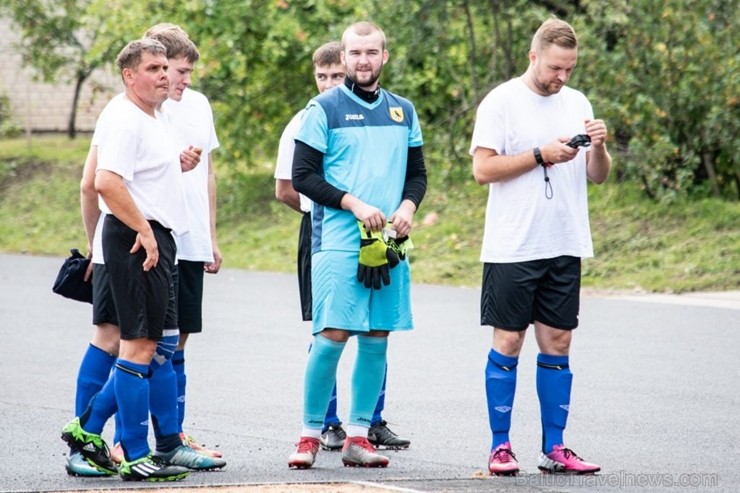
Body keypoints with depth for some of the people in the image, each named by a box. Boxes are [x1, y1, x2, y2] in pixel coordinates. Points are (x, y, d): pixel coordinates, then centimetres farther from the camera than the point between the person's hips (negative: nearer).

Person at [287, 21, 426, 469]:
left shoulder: (403, 112, 14)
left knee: (376, 339, 4)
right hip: (338, 242, -5)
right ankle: (311, 436, 0)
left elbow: (417, 173, 19)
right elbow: (303, 176, -4)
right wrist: (355, 204, -14)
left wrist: (408, 206, -3)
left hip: (388, 243, 5)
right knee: (332, 335, -11)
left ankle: (358, 437, 11)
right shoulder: (325, 109, 0)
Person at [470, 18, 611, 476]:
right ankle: (500, 447, 4)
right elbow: (483, 168, -10)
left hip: (565, 247, 5)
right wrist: (541, 155, -17)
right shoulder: (501, 102, -4)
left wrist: (599, 147, -9)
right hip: (513, 248, -5)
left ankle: (555, 448, 9)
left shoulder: (577, 104, 11)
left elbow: (599, 176, 12)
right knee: (508, 342, -1)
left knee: (558, 343, 5)